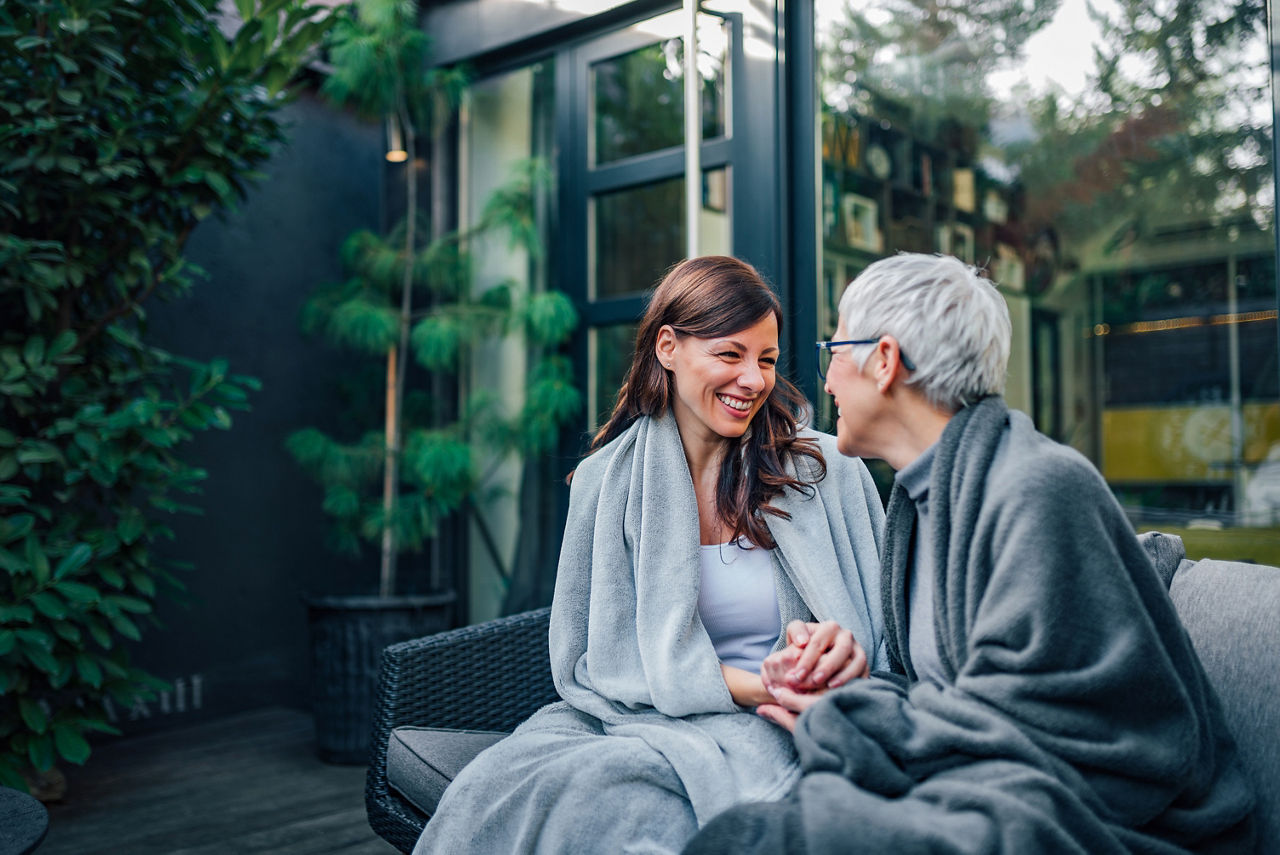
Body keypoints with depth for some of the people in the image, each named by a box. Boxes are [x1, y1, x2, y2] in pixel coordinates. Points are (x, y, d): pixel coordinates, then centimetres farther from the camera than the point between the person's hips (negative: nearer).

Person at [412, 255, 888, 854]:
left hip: (766, 736, -2)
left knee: (583, 794, -30)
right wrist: (754, 684, -14)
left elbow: (885, 634, 7)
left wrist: (844, 651, -20)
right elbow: (587, 661, -1)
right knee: (497, 781, -28)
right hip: (630, 717, 3)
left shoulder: (828, 472, 3)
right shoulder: (605, 480, 4)